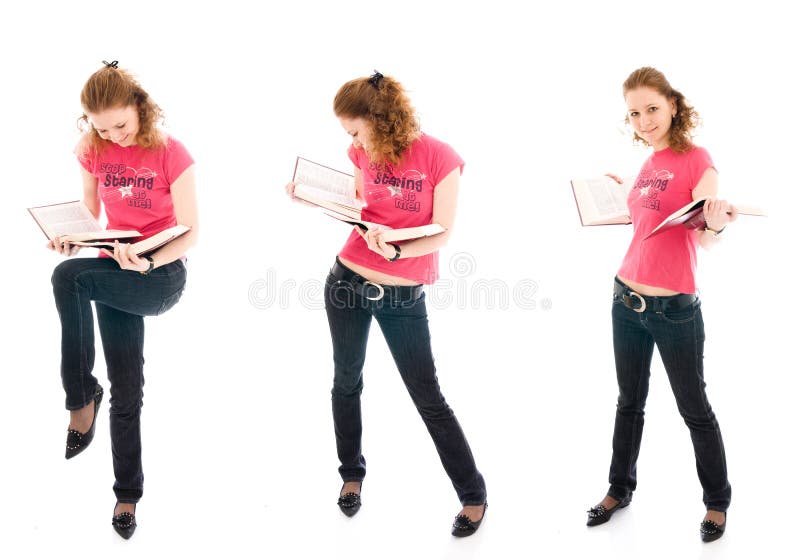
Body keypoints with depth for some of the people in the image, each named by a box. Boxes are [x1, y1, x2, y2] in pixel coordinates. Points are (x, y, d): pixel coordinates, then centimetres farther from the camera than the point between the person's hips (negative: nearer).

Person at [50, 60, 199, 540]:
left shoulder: (170, 153, -12)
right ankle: (128, 492, 17)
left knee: (70, 278, -30)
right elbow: (90, 213, 12)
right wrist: (72, 240, -11)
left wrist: (149, 263, -30)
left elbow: (190, 232, -12)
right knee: (127, 388, 2)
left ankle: (82, 397, -16)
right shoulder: (94, 151, 1)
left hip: (162, 275, -4)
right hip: (113, 271, 4)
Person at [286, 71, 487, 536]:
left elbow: (442, 234, -15)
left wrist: (395, 251, -31)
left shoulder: (440, 158, -13)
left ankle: (474, 494, 16)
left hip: (403, 296, -4)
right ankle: (352, 474, 37)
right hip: (348, 280, 5)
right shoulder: (363, 154, 1)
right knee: (347, 381, 15)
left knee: (428, 397, 1)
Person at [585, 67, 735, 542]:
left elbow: (707, 238, -22)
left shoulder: (697, 160, -12)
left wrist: (716, 224, -42)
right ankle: (620, 489, 33)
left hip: (675, 307, -6)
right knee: (630, 401, 18)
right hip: (627, 298, 7)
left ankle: (717, 501, 25)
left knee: (694, 408, 7)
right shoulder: (650, 164, 8)